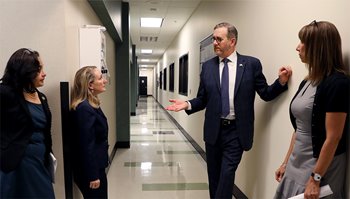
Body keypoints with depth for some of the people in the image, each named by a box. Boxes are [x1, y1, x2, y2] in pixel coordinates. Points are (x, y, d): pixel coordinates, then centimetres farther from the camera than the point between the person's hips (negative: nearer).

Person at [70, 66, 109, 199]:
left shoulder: (90, 105, 7)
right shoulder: (84, 108, -24)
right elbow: (86, 145, -24)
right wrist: (93, 176, -19)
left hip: (95, 166, 9)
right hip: (89, 169, -9)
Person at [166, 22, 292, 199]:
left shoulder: (251, 64, -3)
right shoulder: (207, 66, 4)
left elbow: (266, 94, -1)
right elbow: (202, 99, 6)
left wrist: (281, 81, -17)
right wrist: (188, 104, -13)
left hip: (236, 131, -3)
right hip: (213, 130, 3)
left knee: (227, 174, -5)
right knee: (214, 176, 16)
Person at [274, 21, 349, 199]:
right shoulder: (307, 82, 6)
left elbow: (333, 138, -20)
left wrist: (316, 178, -18)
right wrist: (286, 162, 12)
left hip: (320, 168, -7)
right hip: (297, 165, 7)